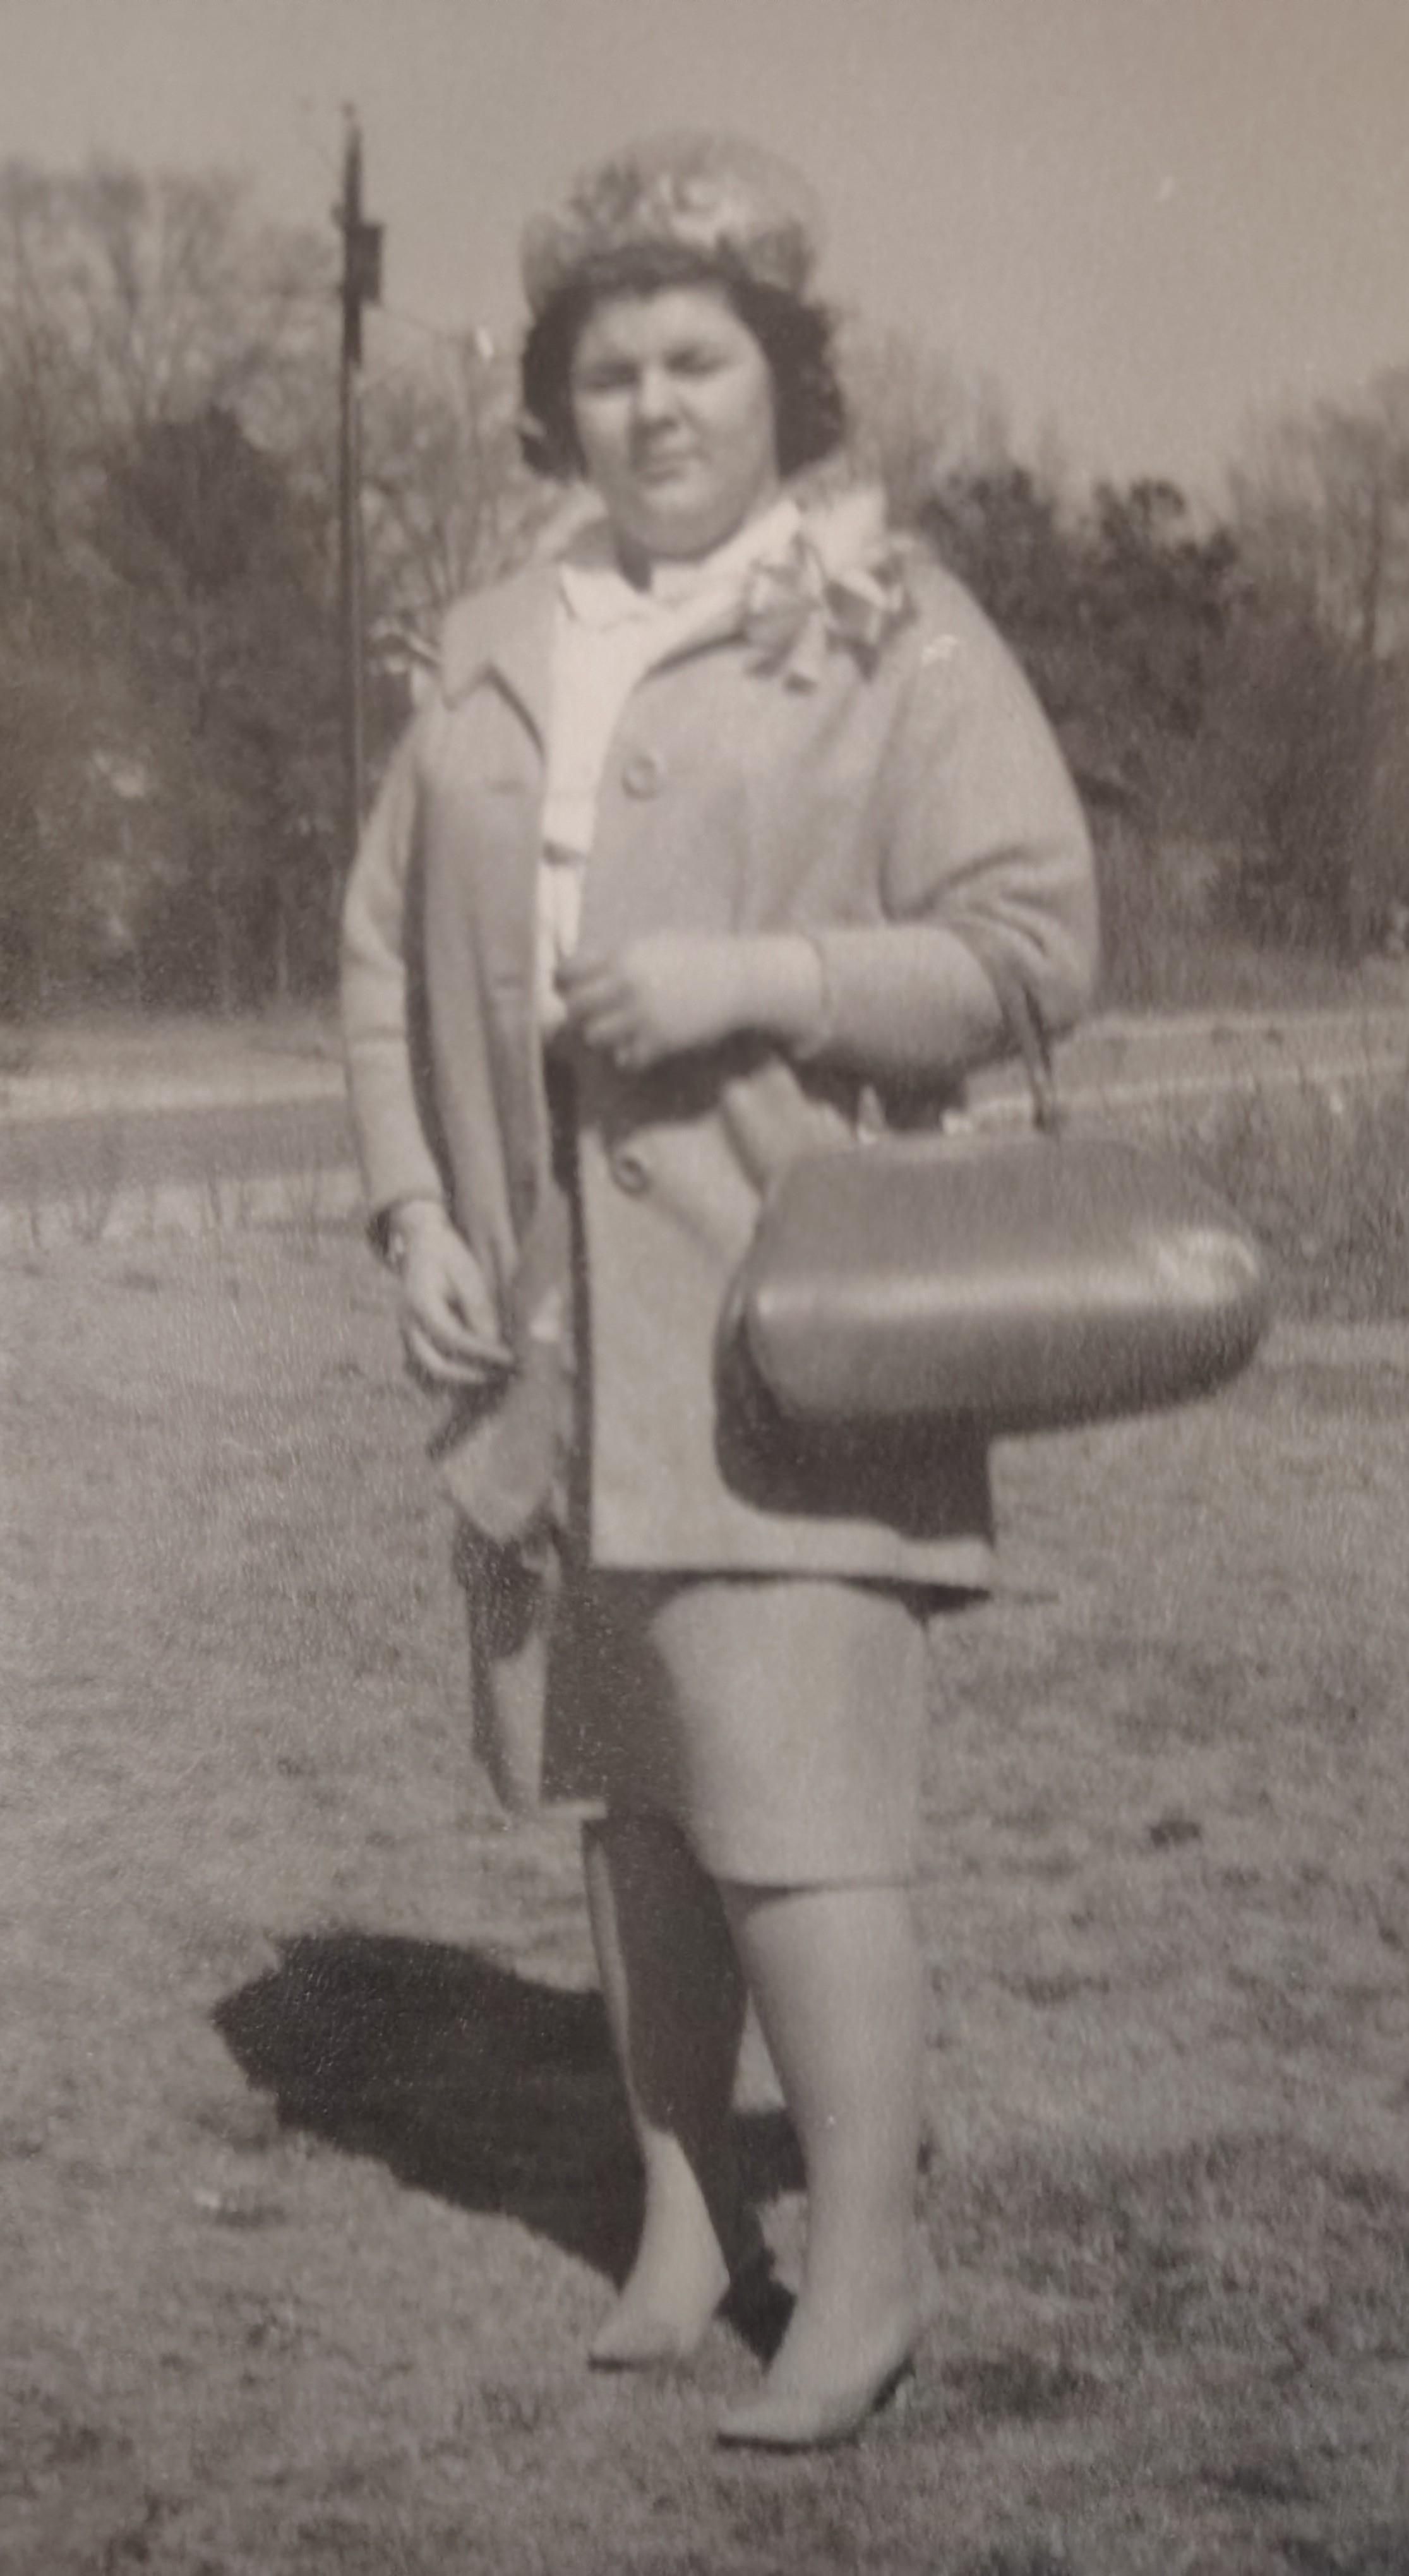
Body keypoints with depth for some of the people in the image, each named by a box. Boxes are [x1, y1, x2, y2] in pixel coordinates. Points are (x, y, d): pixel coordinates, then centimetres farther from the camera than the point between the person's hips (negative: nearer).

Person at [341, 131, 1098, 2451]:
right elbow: (386, 956, 17)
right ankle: (686, 2214, 26)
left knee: (788, 1803, -8)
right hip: (549, 1329, 5)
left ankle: (865, 2261, 6)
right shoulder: (498, 657, 13)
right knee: (626, 1792, 12)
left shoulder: (898, 632, -1)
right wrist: (413, 1209, 4)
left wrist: (747, 976, -17)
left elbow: (1035, 938, -7)